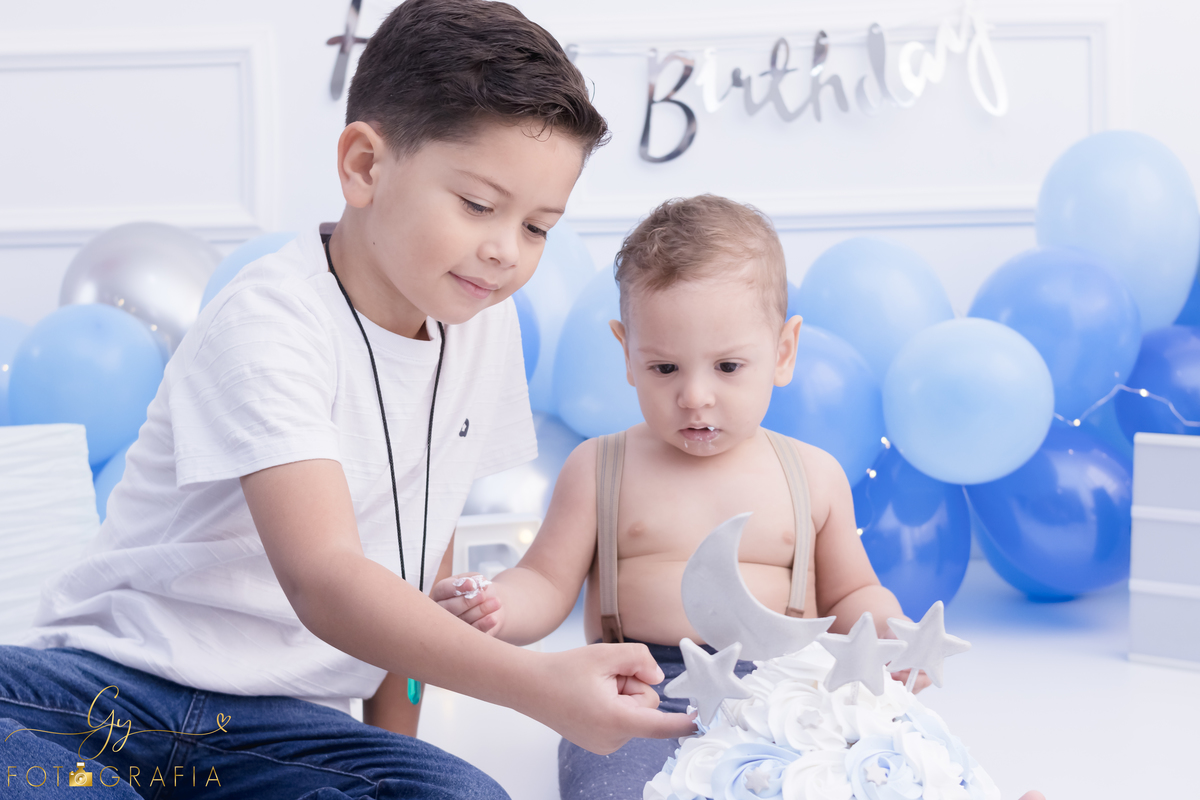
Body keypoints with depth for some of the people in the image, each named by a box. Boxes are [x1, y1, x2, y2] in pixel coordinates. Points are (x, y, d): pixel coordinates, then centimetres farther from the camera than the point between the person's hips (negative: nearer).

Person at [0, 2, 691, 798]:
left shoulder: (483, 323, 5)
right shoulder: (268, 323, -18)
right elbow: (322, 579, -31)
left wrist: (392, 731, 9)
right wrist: (534, 682, -42)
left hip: (286, 725, 6)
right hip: (110, 686, -5)